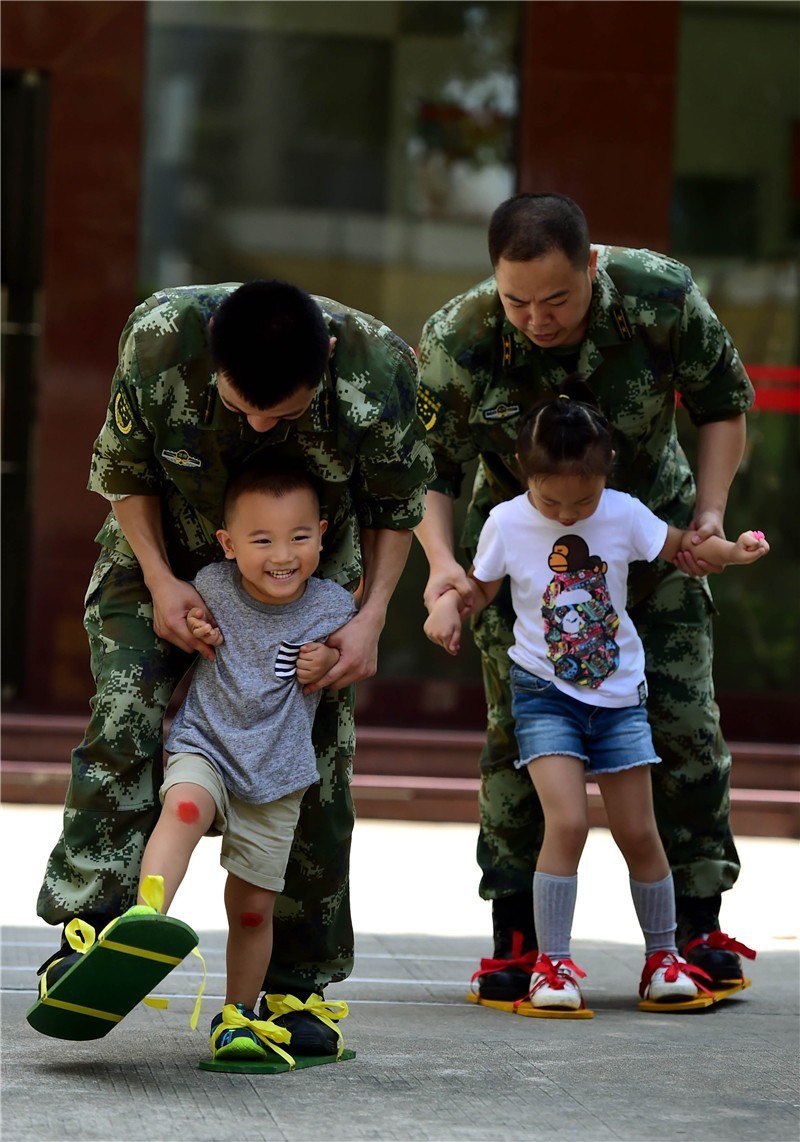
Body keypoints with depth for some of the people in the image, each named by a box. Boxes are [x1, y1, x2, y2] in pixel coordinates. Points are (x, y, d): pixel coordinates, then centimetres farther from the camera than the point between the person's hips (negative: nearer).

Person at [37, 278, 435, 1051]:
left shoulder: (381, 371, -32)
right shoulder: (160, 338, -33)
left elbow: (395, 507, -11)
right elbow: (123, 468, -13)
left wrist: (371, 617, -19)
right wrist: (161, 582, -21)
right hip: (164, 556, -1)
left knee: (314, 767, -3)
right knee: (124, 719, -21)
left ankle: (292, 985, 5)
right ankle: (87, 932, -21)